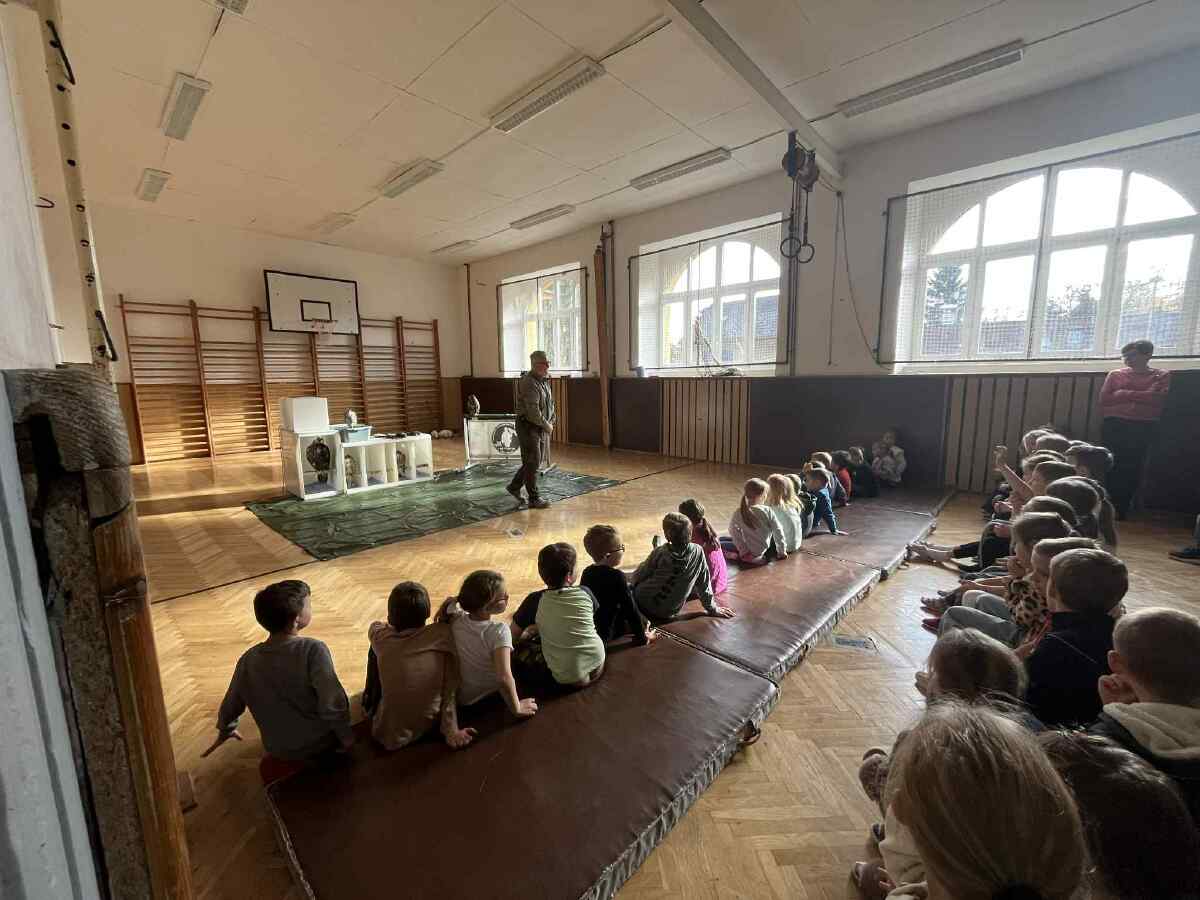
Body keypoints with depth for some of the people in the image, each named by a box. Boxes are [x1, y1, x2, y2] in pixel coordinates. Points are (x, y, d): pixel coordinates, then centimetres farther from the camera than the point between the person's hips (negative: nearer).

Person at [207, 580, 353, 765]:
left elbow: (231, 705, 4)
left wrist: (225, 730, 25)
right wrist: (346, 736, -14)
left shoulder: (249, 660, -10)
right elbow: (332, 703, -29)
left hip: (277, 751, 4)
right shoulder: (313, 650, -26)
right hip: (321, 745, -4)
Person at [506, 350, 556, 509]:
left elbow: (550, 403, 19)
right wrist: (547, 425, -15)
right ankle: (534, 499, 8)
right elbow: (533, 411, -26)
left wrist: (551, 422, 6)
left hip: (542, 428, 9)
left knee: (538, 460, 16)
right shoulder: (529, 383, -19)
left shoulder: (545, 381, 11)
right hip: (528, 427, -9)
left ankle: (514, 486, 32)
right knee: (532, 463, -2)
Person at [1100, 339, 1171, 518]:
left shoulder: (1162, 375, 10)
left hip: (1144, 427, 0)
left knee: (1133, 468, -3)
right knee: (1113, 467, -3)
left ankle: (1122, 510, 4)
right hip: (1114, 425, 1)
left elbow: (1157, 398, -6)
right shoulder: (1115, 374, 13)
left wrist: (1124, 393, -5)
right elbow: (1104, 399, 3)